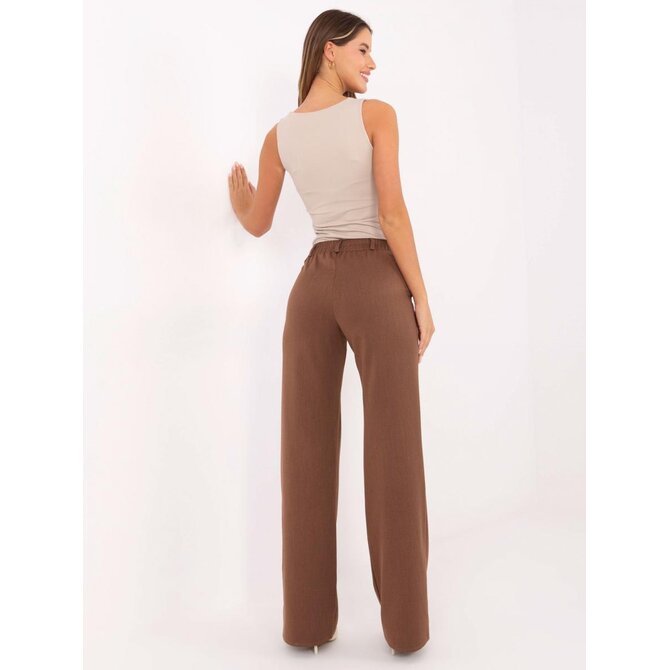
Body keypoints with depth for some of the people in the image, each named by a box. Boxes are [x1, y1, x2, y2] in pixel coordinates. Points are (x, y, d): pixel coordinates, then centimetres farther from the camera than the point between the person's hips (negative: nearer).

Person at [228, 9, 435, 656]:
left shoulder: (278, 134, 12)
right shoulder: (377, 114, -1)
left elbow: (257, 224, 18)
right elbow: (392, 214, -9)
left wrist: (237, 198, 41)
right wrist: (422, 299, -4)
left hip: (313, 286, 4)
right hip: (377, 285, -4)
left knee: (308, 456, 7)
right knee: (393, 455, 3)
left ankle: (309, 620, 18)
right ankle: (405, 622, 16)